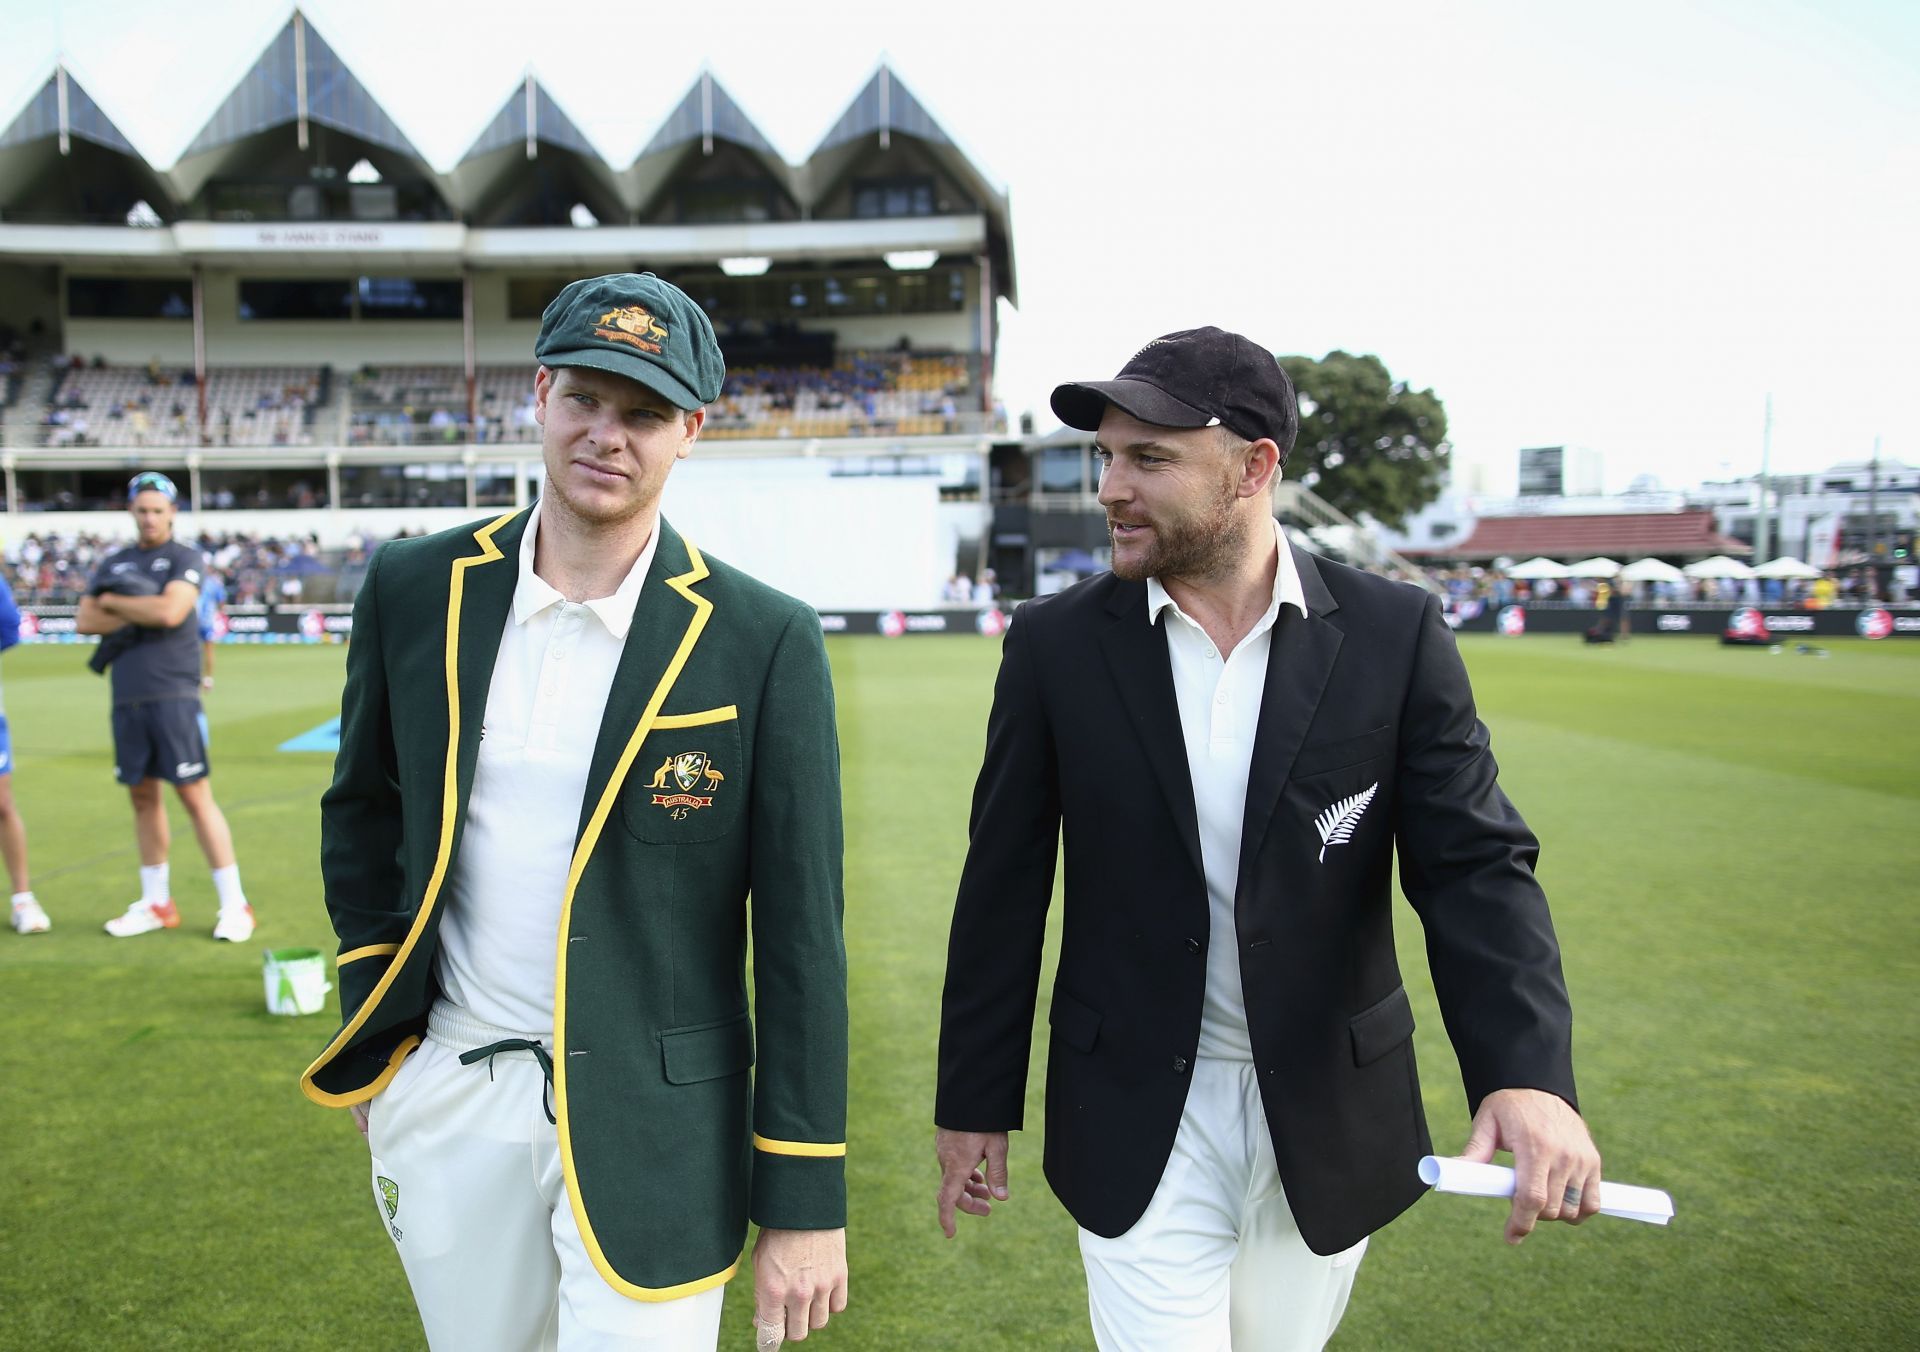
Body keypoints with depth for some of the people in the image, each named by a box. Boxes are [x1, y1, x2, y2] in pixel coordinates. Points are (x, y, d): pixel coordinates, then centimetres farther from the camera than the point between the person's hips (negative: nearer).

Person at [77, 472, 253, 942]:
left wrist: (115, 602, -1)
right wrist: (140, 615, -7)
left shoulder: (186, 559, 1)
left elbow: (170, 611, -16)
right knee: (143, 796, 10)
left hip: (173, 695, -6)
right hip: (127, 699, 6)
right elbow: (85, 620, 6)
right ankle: (156, 903, 21)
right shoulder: (113, 563, 17)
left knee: (195, 796, -8)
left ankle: (234, 904, -4)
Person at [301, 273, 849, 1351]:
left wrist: (804, 1199, -10)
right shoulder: (416, 589, -2)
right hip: (444, 1099, 4)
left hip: (650, 1120, -3)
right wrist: (375, 1013, 7)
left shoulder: (764, 642, -12)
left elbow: (801, 933, -10)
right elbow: (363, 809, 13)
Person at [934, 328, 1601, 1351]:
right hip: (1141, 1122, -1)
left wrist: (1528, 1072, -27)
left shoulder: (1395, 635, -8)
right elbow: (1004, 889, -2)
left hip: (1331, 1117, 1)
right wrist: (973, 1104, 3)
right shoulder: (1055, 643, -7)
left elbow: (1474, 865, -11)